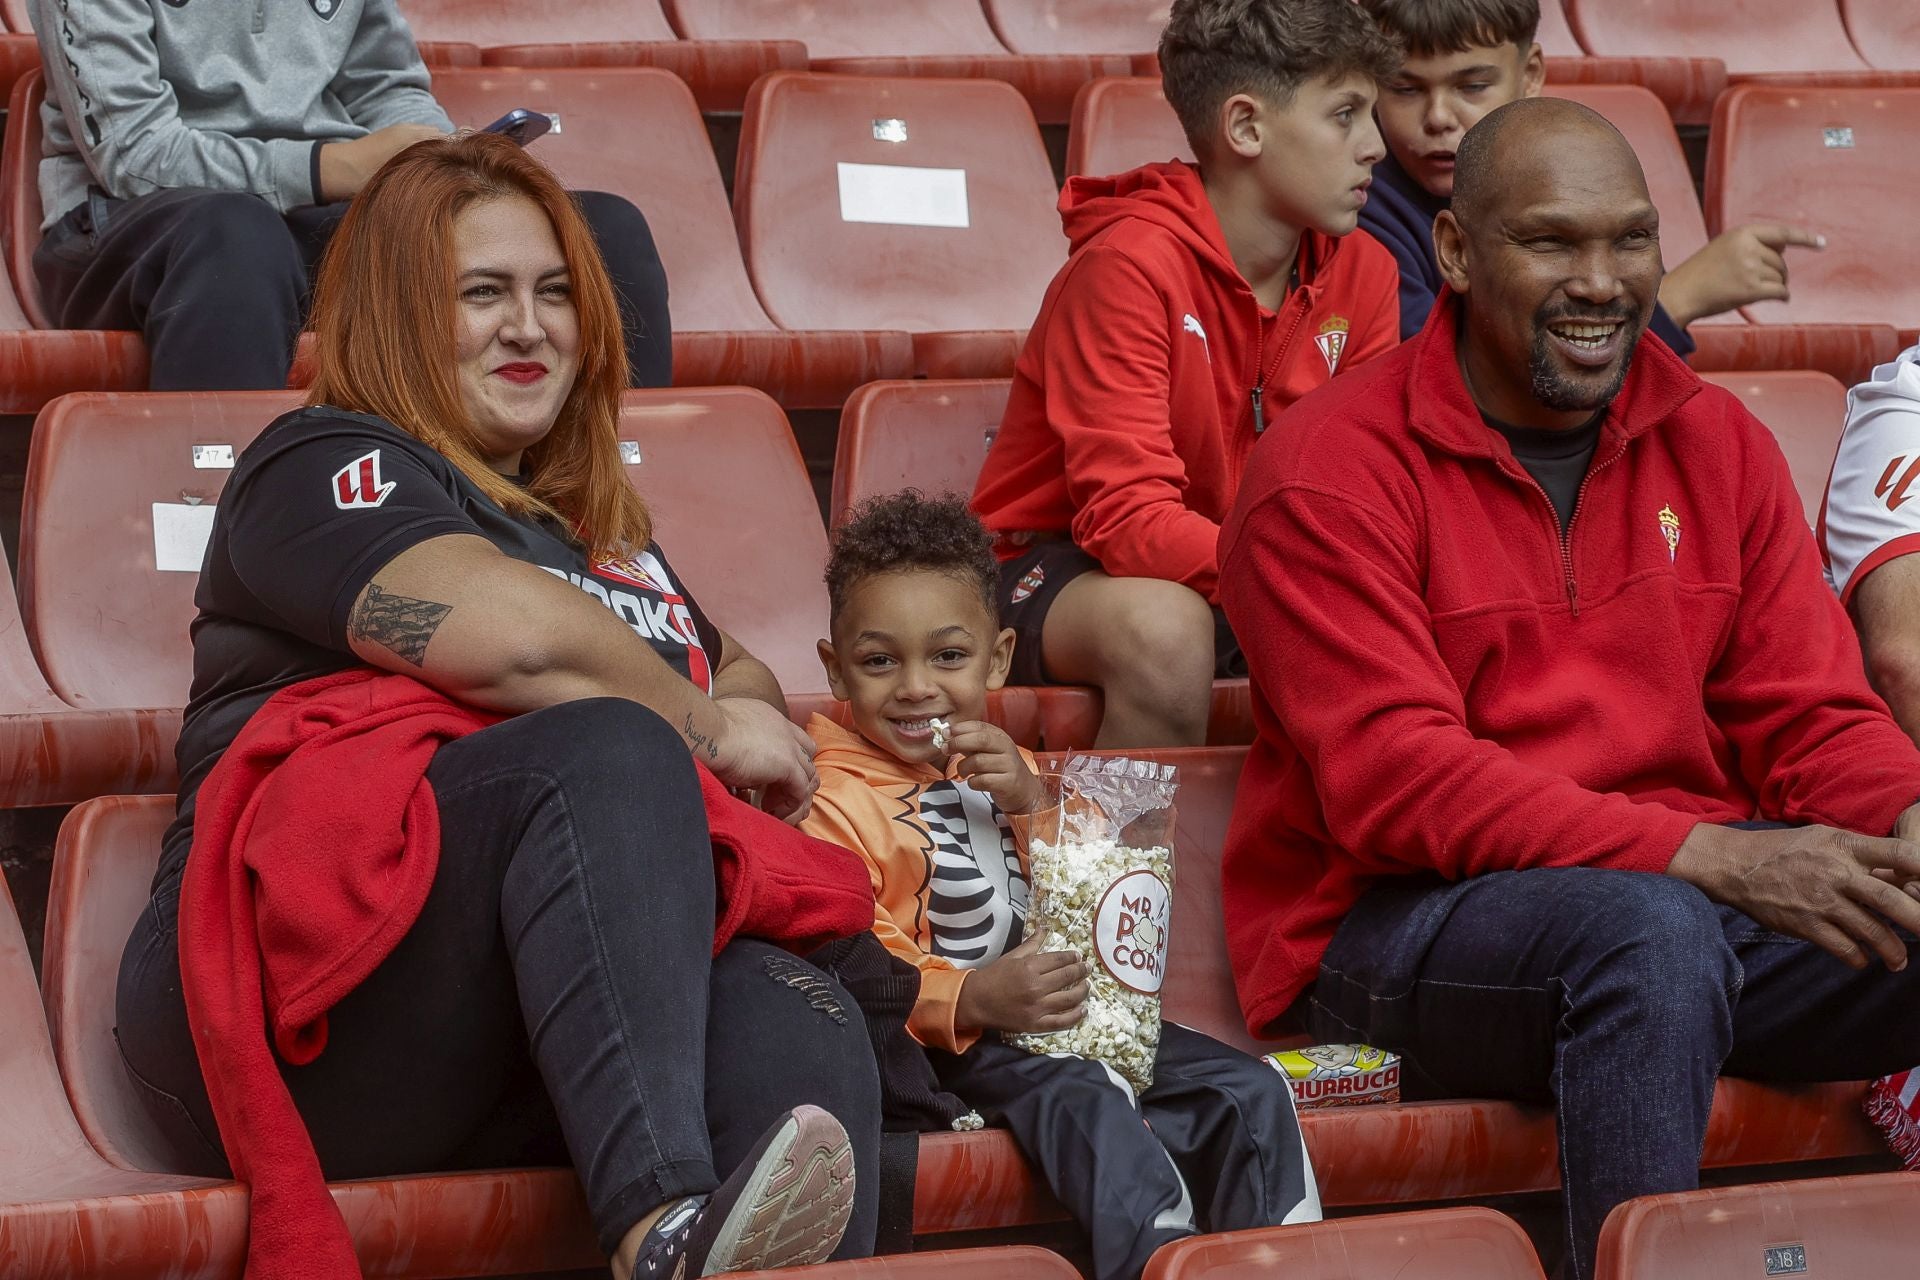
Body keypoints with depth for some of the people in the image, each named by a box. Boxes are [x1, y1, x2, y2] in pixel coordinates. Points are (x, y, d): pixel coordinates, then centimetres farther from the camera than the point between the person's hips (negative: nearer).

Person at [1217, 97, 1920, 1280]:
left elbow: (1810, 714, 10)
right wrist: (1706, 854, -25)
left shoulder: (1717, 444, 12)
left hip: (1701, 897, 6)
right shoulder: (1330, 473, -7)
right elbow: (1391, 781, -16)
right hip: (1398, 923, -6)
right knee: (1649, 928, -36)